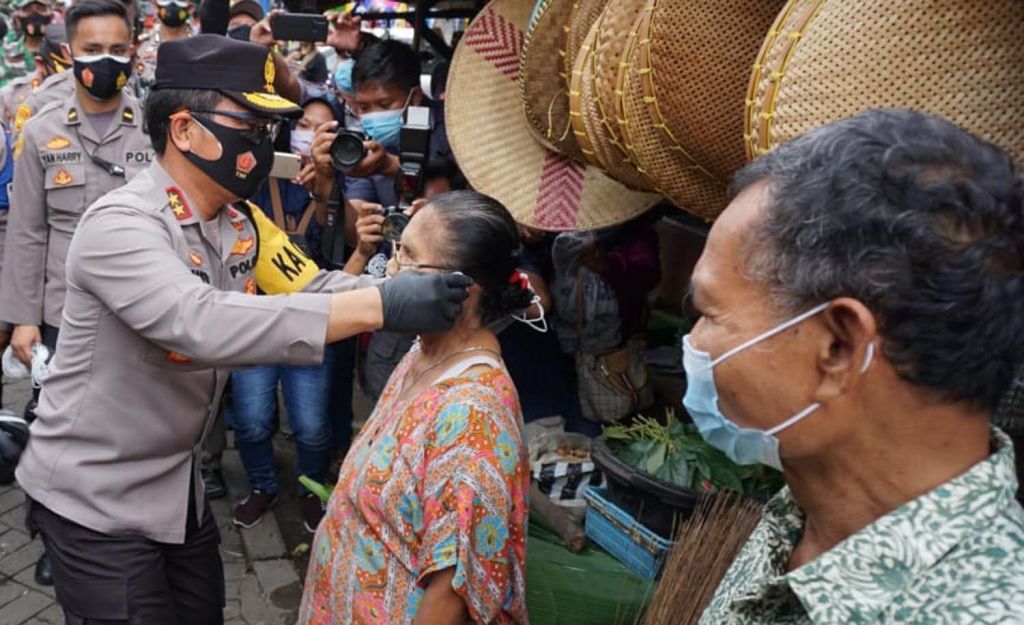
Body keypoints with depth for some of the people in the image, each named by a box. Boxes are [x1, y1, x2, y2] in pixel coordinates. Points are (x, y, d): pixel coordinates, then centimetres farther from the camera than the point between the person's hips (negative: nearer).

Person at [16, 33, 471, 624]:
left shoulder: (242, 221, -1)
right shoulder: (120, 224, -26)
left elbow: (316, 288, -5)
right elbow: (202, 323, -41)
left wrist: (413, 287, -25)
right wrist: (379, 306, -45)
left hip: (178, 482, 7)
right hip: (94, 498, -7)